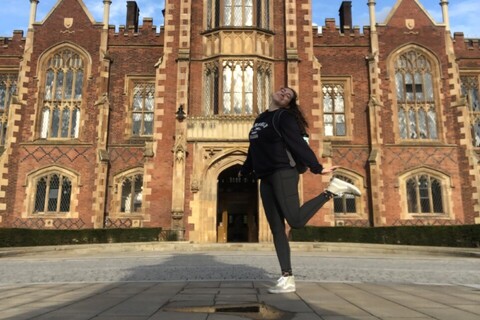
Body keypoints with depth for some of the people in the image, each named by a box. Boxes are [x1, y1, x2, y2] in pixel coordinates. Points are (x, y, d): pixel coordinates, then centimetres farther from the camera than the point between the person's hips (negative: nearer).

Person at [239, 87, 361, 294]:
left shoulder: (284, 116, -1)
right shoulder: (260, 119, 22)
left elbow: (298, 144, -11)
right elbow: (253, 150, 31)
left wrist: (317, 168, -22)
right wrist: (245, 171, 40)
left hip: (283, 174, -7)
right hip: (266, 180, 7)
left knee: (296, 221, -20)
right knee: (276, 229, 1)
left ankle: (332, 190, -2)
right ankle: (287, 279, 3)